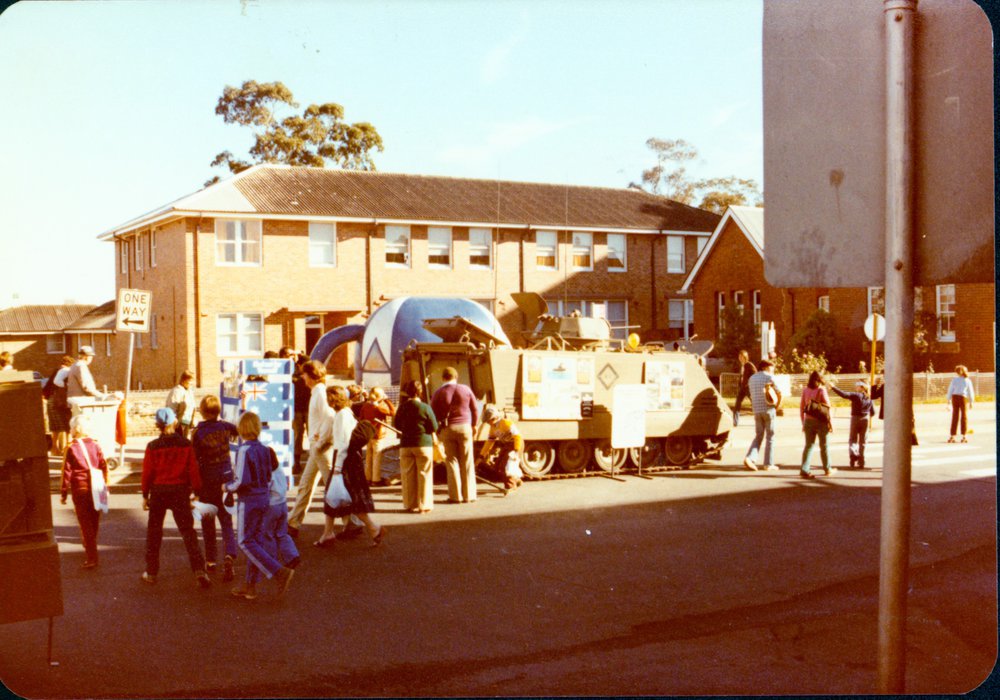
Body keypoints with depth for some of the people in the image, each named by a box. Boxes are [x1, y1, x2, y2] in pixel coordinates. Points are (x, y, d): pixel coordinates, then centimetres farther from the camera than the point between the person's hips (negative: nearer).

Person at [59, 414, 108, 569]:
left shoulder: (71, 448, -8)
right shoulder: (95, 446, 1)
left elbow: (67, 472, -8)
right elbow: (104, 467, 4)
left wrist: (63, 493, 0)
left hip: (80, 491, -4)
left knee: (85, 524, -1)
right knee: (94, 523, 18)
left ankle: (91, 558, -7)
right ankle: (90, 549, 35)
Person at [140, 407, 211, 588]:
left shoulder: (153, 446, -7)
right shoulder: (185, 444, -5)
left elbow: (147, 472, -3)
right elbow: (193, 470, -4)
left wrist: (145, 495, 8)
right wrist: (197, 491, 6)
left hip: (158, 491, 0)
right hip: (180, 491, 0)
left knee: (154, 531, 14)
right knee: (187, 531, 2)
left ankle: (151, 572, 20)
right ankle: (199, 570, -12)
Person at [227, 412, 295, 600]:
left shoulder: (244, 450, -17)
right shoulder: (264, 450, 6)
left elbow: (241, 481, -21)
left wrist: (228, 487, -4)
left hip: (249, 501, -8)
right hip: (264, 499, 8)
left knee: (246, 542, 0)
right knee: (256, 540, 12)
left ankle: (279, 572, -13)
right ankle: (251, 585, 18)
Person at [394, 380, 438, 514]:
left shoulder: (402, 408, 1)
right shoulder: (425, 408, -10)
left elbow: (396, 424, 11)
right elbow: (434, 427, -6)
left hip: (405, 444, 3)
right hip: (423, 443, -3)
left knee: (408, 476, 8)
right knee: (424, 475, 4)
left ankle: (411, 505, 11)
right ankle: (424, 505, 5)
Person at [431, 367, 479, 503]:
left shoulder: (438, 393, -1)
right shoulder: (465, 389, 1)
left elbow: (432, 414, -2)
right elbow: (475, 410, 7)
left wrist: (435, 430, 10)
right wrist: (474, 425, 21)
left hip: (447, 430, 0)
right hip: (464, 427, 0)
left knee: (452, 461, 4)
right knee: (467, 463, 5)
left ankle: (455, 495, 2)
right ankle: (469, 495, 6)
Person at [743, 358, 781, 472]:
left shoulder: (752, 378, 12)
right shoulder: (769, 377, -5)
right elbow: (779, 393, -10)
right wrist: (777, 406, 3)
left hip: (756, 410, 5)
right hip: (768, 409, -5)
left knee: (758, 436, 11)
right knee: (770, 436, 5)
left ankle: (750, 457, -10)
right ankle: (768, 464, 7)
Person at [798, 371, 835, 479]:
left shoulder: (805, 390, 3)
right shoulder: (821, 390, -9)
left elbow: (801, 407, 6)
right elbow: (827, 407, -10)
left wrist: (803, 423, 14)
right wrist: (830, 422, -3)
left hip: (808, 421, 3)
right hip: (820, 421, -3)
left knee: (808, 445, 5)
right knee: (823, 446, 10)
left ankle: (804, 469, -5)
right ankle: (827, 469, 23)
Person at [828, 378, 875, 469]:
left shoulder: (855, 395, -12)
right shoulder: (869, 398, 4)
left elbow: (844, 394, -24)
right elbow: (873, 412, 11)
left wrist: (833, 387, -23)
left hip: (855, 419, -4)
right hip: (865, 421, 4)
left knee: (852, 439, 9)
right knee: (862, 441, 10)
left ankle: (853, 454, -18)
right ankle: (861, 462, 11)